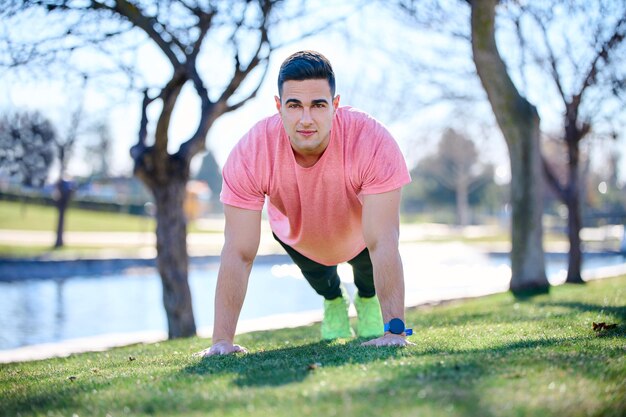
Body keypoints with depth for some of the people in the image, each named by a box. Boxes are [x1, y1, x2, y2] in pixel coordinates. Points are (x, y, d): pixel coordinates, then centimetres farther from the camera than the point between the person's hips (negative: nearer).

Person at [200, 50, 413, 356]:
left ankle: (367, 298, 25)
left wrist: (394, 330, -47)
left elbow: (382, 244, -42)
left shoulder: (373, 143, -42)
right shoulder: (250, 154, -38)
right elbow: (239, 254, -36)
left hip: (359, 233, 0)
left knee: (368, 266, -12)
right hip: (296, 234, 1)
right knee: (316, 274, -10)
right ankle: (333, 300, 27)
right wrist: (222, 340, -39)